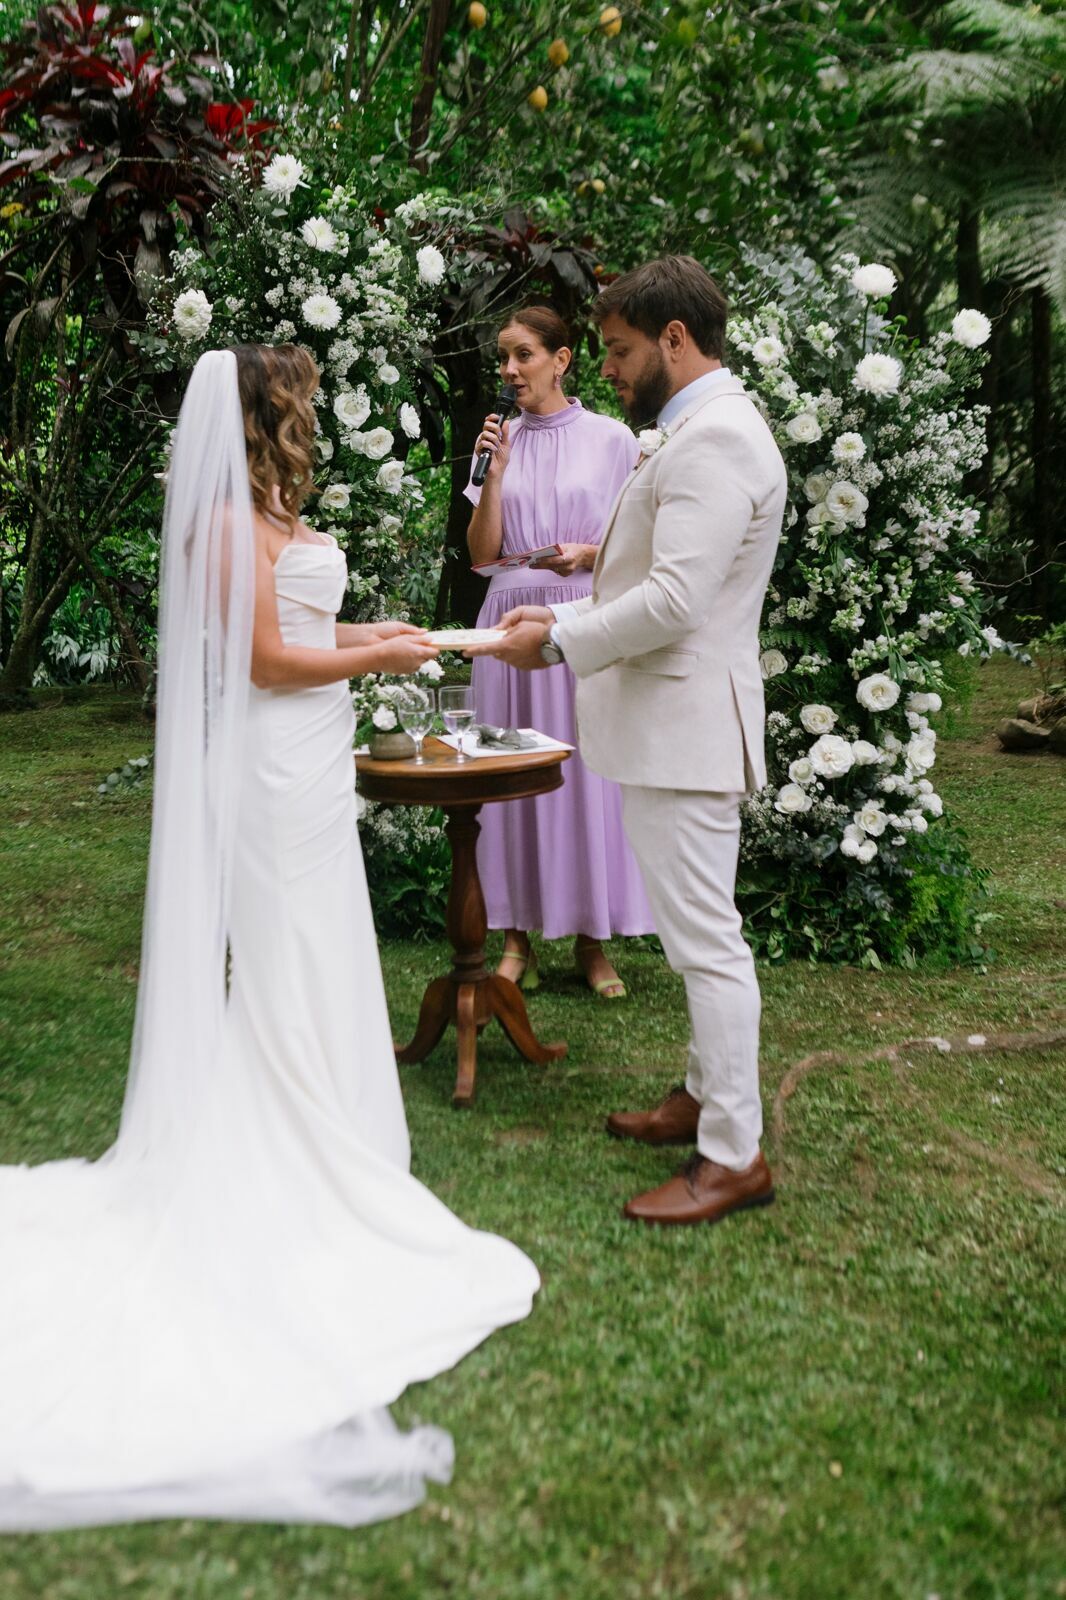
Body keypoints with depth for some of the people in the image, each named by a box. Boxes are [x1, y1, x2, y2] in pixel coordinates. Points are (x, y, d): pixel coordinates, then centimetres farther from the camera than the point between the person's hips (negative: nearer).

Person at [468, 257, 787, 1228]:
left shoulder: (713, 439, -17)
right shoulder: (699, 430, 17)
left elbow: (675, 601, -25)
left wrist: (560, 642, -14)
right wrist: (564, 619, 11)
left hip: (686, 726, -11)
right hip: (669, 725, 11)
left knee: (706, 939, -4)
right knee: (701, 933, 19)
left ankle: (735, 1157, 7)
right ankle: (708, 1095, 34)